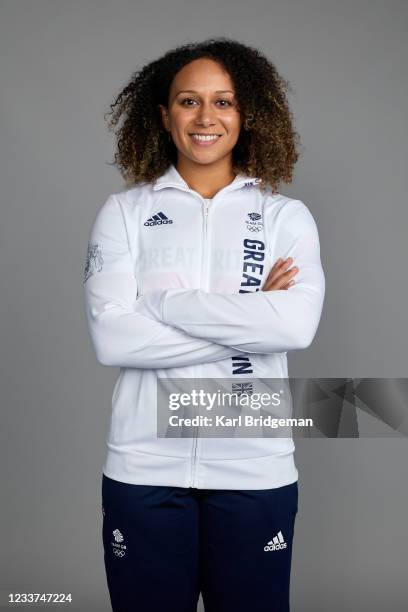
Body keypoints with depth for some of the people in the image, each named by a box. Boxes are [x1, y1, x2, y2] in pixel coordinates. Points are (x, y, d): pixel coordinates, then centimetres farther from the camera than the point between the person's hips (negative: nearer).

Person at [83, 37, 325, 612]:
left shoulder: (287, 216, 2)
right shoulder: (123, 212, 2)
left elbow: (297, 326, -15)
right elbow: (110, 338, -11)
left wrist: (162, 303, -13)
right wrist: (248, 321, -13)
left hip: (256, 469, 0)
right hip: (145, 468, 0)